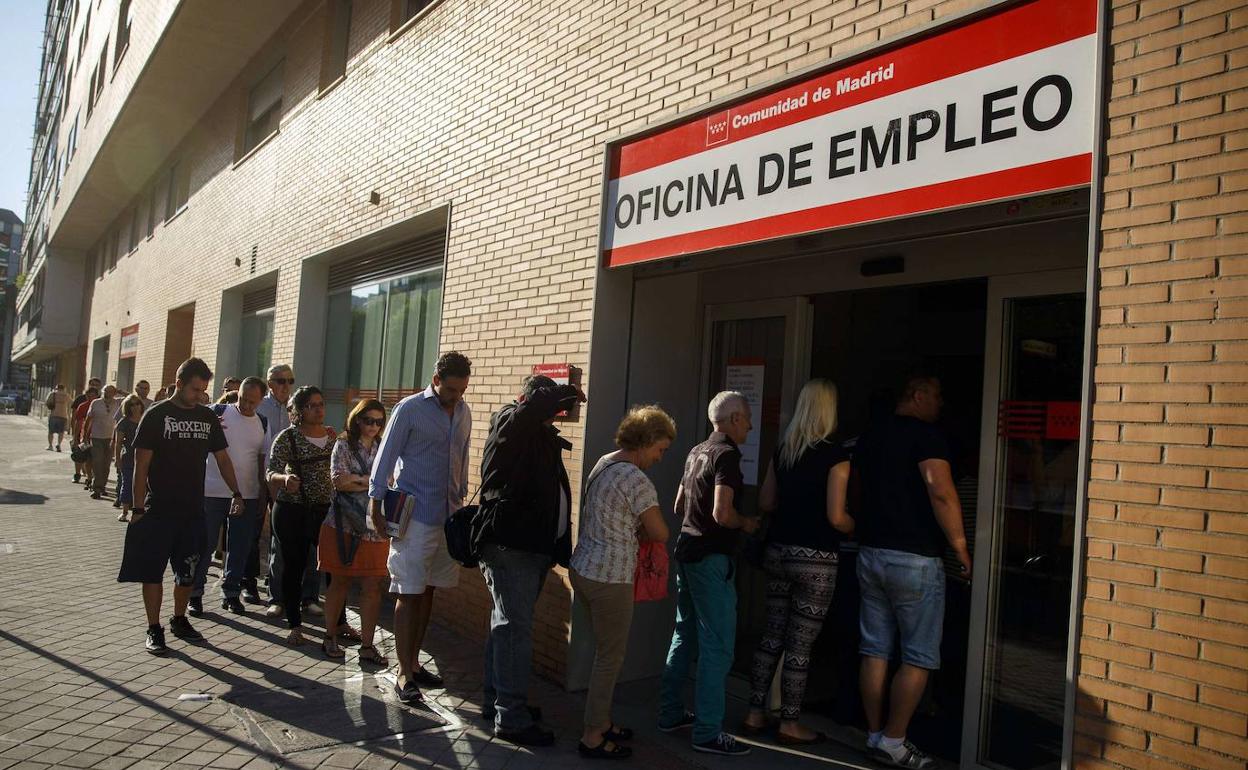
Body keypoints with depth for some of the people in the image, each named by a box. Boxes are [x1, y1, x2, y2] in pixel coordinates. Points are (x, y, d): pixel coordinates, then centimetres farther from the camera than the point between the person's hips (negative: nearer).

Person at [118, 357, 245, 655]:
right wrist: (138, 508, -11)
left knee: (187, 572, 13)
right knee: (152, 572, 2)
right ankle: (154, 629, 13)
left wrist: (236, 492, 1)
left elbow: (222, 458, 13)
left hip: (194, 510, 4)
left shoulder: (208, 417, 7)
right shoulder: (157, 415, -6)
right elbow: (141, 465, -7)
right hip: (159, 510, -4)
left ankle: (179, 620, 30)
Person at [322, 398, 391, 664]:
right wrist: (374, 483, -9)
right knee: (340, 582, 7)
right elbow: (338, 481, -10)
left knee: (373, 587, 0)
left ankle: (367, 645, 8)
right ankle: (330, 637, 23)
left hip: (375, 528, 3)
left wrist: (358, 480, -9)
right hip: (344, 525, -2)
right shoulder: (343, 445, 2)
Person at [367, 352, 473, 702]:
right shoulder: (409, 409, -8)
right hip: (415, 515, -6)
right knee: (409, 594, -1)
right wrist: (376, 504, -8)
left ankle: (413, 663, 25)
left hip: (448, 515, 6)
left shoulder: (463, 412, 9)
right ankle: (404, 675, 6)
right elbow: (385, 457, -6)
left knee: (427, 591, 13)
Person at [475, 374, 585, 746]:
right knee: (515, 628, -7)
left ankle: (497, 701, 28)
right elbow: (539, 403, -28)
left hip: (532, 545, 9)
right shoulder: (509, 421, -7)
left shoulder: (542, 435, 17)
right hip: (510, 544, -9)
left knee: (507, 625, 17)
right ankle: (511, 718, -1)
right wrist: (568, 392, -10)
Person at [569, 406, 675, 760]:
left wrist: (633, 529, 4)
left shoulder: (603, 463, 8)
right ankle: (593, 738, 15)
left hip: (582, 569, 9)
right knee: (611, 657, 5)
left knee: (606, 651, 21)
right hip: (609, 580, -9)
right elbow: (660, 534, -12)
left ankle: (601, 721, 33)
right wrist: (642, 528, 7)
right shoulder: (636, 480, -20)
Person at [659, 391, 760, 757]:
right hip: (711, 558, -9)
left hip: (687, 550, 9)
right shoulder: (727, 454, -15)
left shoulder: (696, 452, 12)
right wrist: (746, 523, -5)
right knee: (717, 645, -3)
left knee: (685, 635, 17)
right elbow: (722, 514, -24)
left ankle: (670, 713, 26)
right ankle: (708, 732, 2)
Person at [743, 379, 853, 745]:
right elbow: (836, 518, -15)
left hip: (778, 551, 6)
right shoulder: (835, 454, -12)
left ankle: (755, 713, 23)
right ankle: (790, 724, 14)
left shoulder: (782, 450, 6)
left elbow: (766, 503, 13)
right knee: (799, 645, 3)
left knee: (772, 636, 15)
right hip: (814, 558, -6)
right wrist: (857, 528, 4)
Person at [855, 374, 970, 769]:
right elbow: (941, 492, -23)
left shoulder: (869, 435, 13)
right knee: (919, 656, 3)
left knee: (875, 650, 11)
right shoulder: (925, 435, -11)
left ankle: (875, 736, 17)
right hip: (914, 558, -7)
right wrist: (961, 547, -17)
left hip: (870, 553, 8)